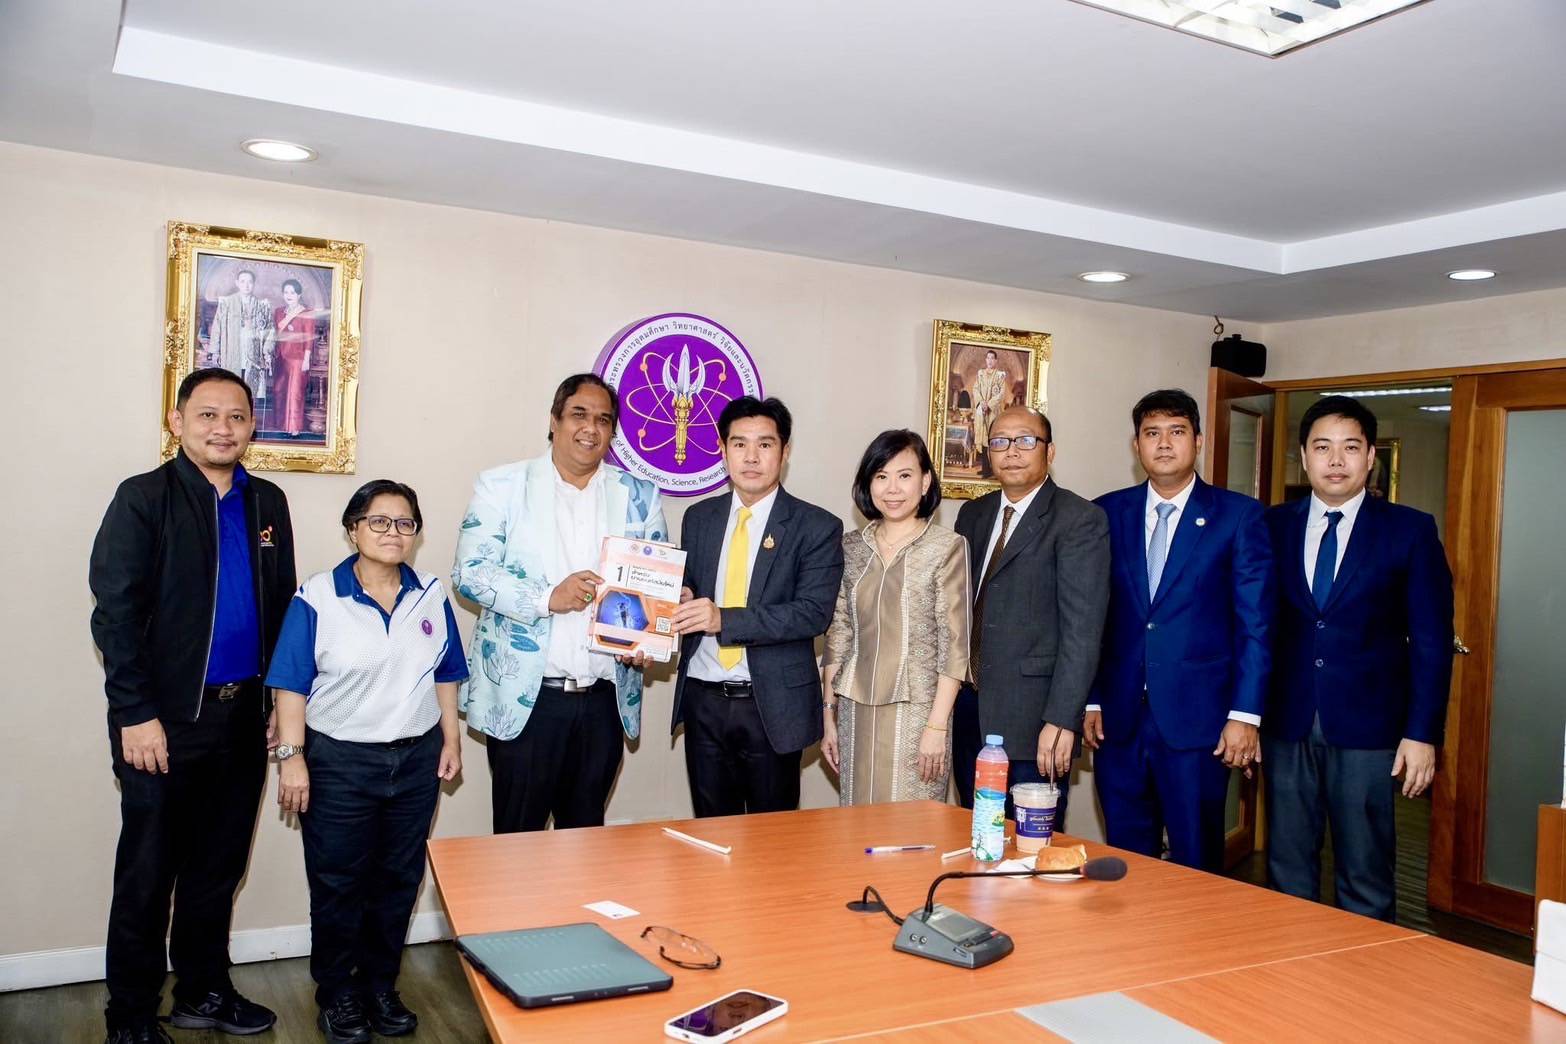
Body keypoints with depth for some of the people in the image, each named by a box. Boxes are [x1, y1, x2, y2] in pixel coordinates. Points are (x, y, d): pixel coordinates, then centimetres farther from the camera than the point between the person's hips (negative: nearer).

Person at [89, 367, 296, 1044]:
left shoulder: (268, 503, 9)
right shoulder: (143, 499, -6)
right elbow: (114, 612, -10)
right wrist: (136, 714, -15)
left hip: (244, 716, 5)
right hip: (164, 721, -5)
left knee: (219, 865, 16)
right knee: (147, 873, 7)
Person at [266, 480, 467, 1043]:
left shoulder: (431, 596, 2)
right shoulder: (317, 598, -9)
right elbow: (292, 684, -9)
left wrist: (451, 737, 8)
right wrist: (291, 756, -12)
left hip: (417, 759, 4)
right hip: (339, 762, -3)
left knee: (399, 880, 13)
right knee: (337, 884, 8)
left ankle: (380, 985, 30)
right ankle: (337, 993, 26)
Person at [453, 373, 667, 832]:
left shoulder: (639, 496, 9)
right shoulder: (501, 485, 1)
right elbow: (470, 571, -6)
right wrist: (548, 598, -20)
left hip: (605, 699, 3)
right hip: (523, 696, -2)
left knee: (587, 836, 15)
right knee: (518, 836, 6)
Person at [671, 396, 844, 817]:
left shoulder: (817, 527, -6)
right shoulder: (699, 517, 8)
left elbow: (814, 612, -16)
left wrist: (723, 619, -24)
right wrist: (683, 604, -10)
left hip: (773, 704, -3)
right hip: (703, 700, 4)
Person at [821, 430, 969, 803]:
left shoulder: (948, 547, -5)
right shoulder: (851, 547, 7)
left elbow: (955, 644, -7)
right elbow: (837, 635, 11)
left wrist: (937, 726, -11)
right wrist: (828, 716, 9)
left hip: (916, 712, -4)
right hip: (855, 712, 4)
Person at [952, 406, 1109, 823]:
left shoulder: (1080, 520, -8)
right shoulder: (973, 514, 13)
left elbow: (1083, 628, -14)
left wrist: (1061, 720, -19)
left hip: (1032, 717, -6)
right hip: (969, 710, 6)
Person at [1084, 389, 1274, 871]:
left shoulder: (1239, 515, 0)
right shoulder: (1108, 512, 7)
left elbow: (1255, 623, -3)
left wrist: (1245, 714, -9)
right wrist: (1090, 701, 4)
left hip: (1197, 718, -2)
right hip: (1119, 718, 3)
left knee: (1197, 865, 7)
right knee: (1125, 863, 12)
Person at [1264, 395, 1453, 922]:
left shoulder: (1409, 531, 0)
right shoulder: (1273, 526, 6)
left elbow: (1431, 641, -1)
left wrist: (1422, 733, -7)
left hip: (1366, 727, -2)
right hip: (1286, 725, 2)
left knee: (1366, 879, 5)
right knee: (1287, 870, 11)